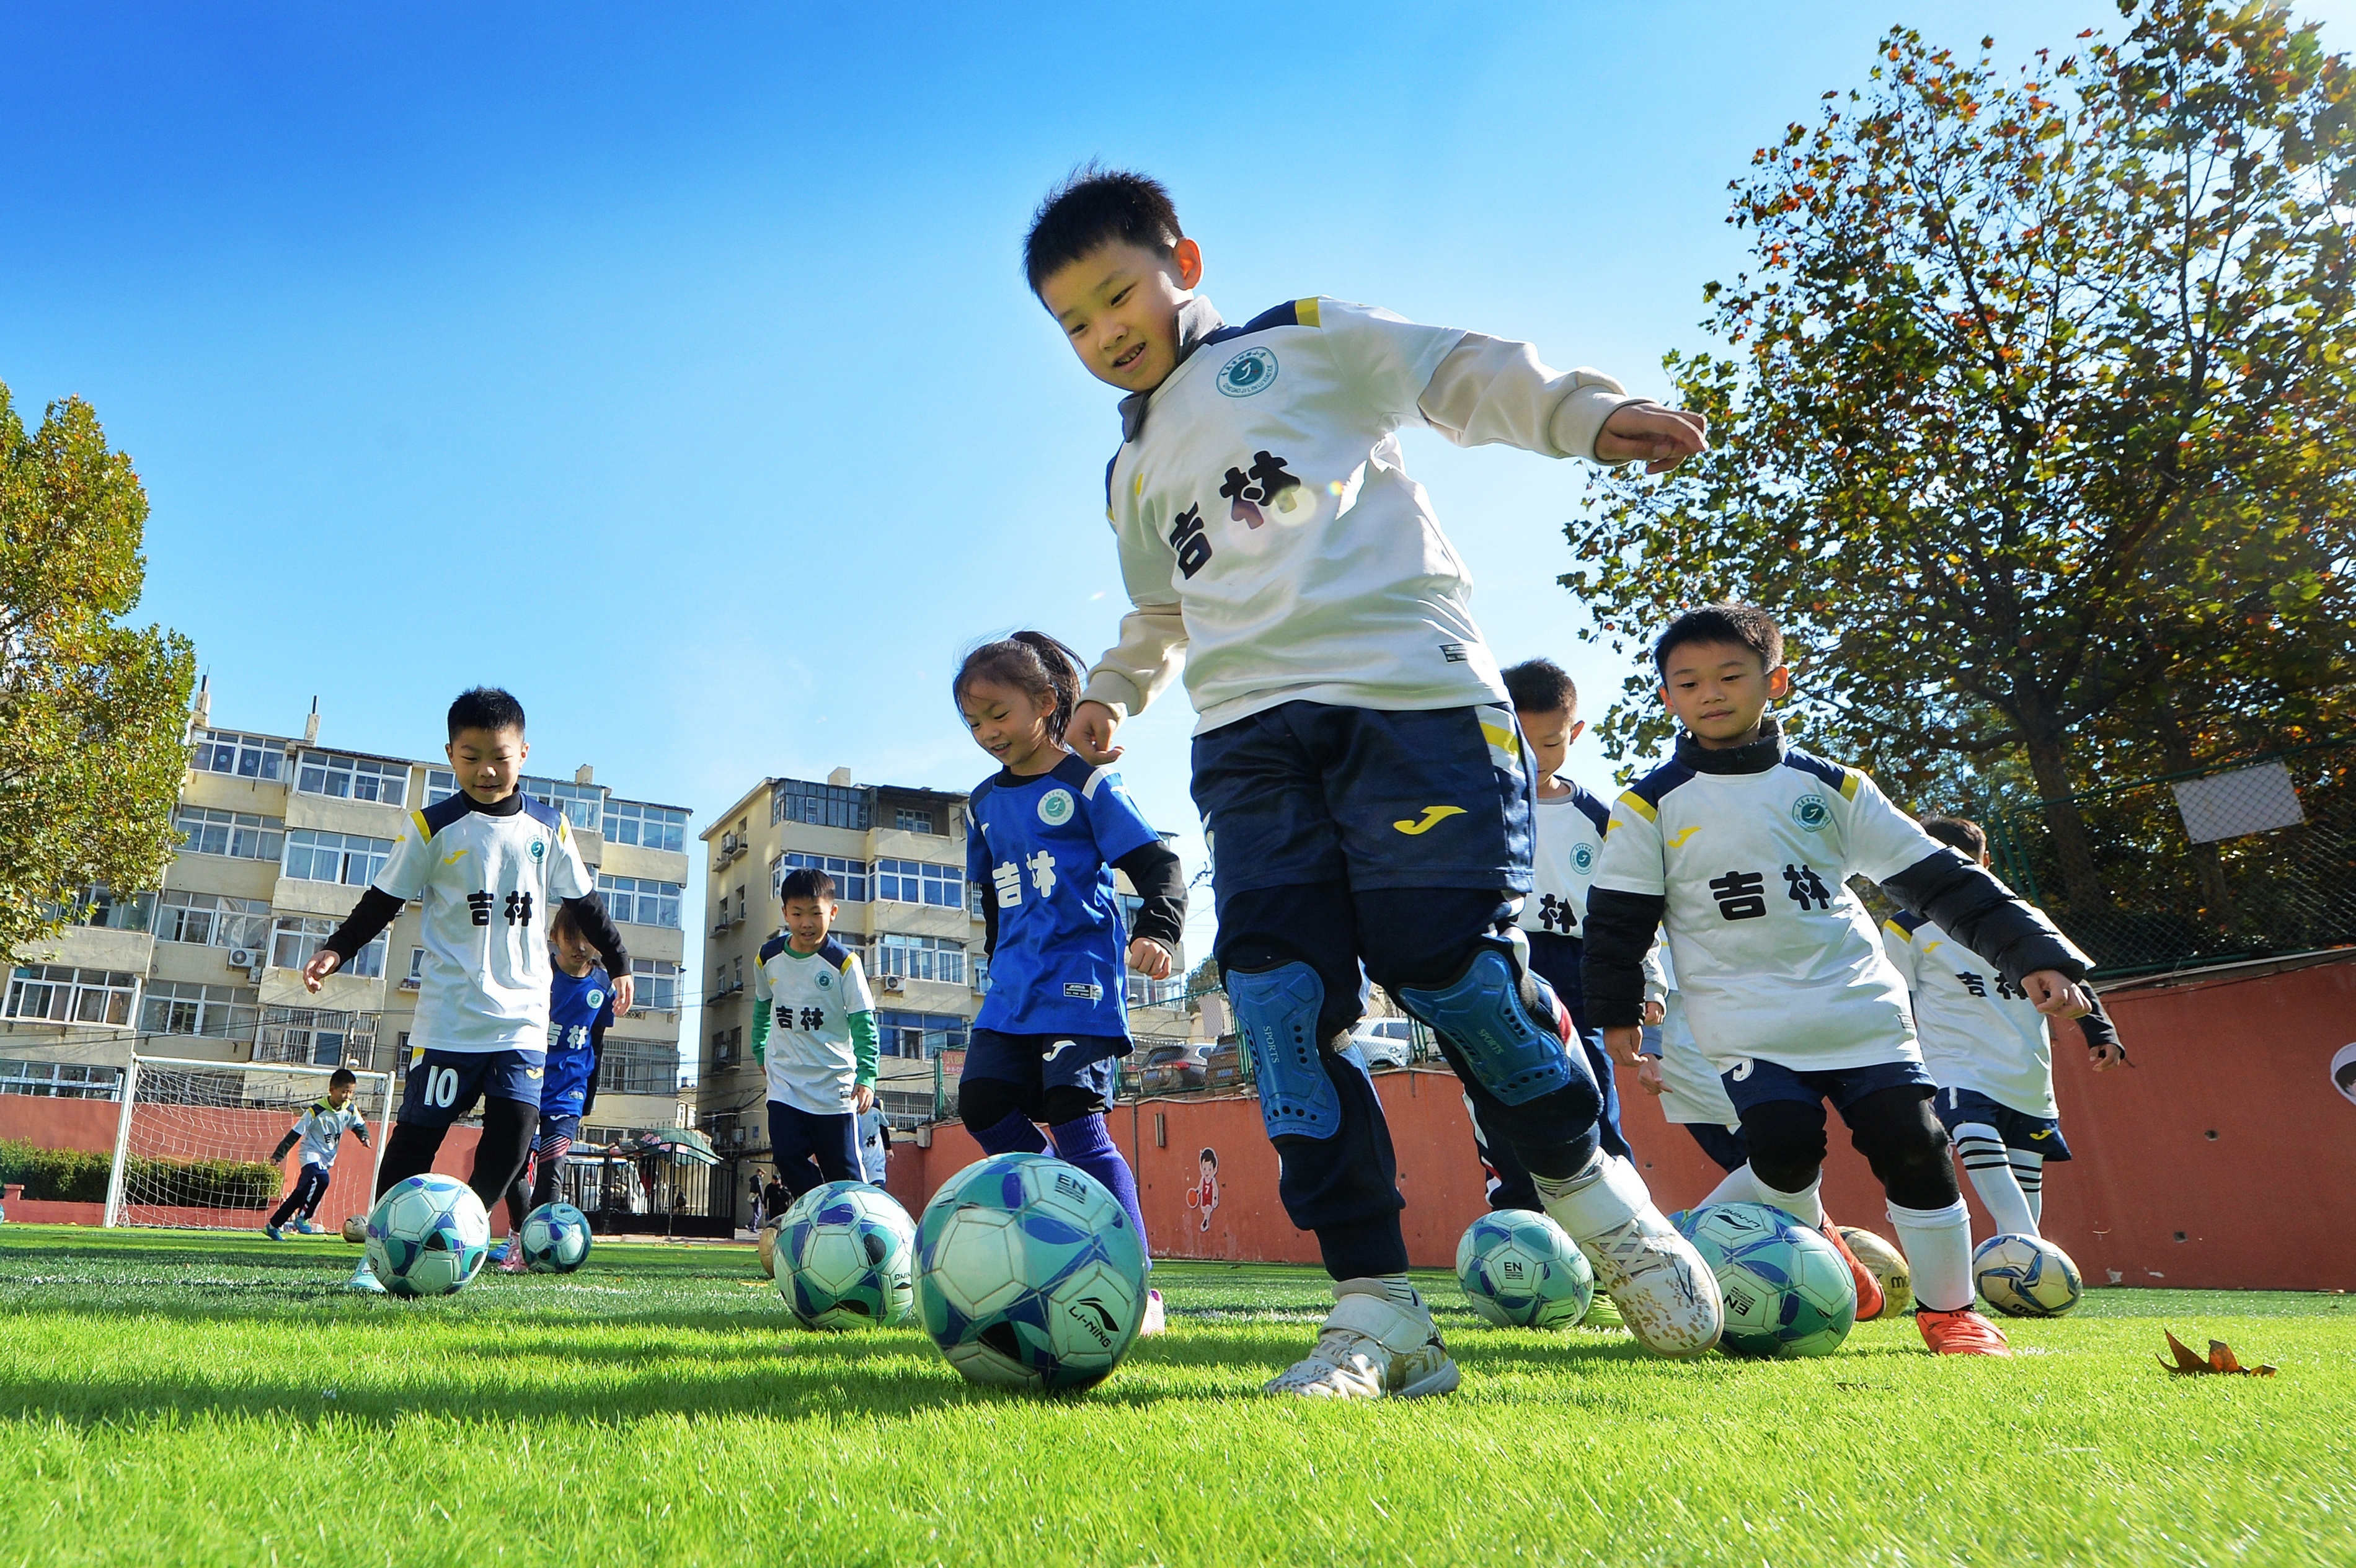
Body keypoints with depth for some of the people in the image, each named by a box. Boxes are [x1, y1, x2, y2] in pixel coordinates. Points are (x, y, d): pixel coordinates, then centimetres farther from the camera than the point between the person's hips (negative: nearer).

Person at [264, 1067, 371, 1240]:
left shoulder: (350, 1110, -5)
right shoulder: (316, 1110, -20)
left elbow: (359, 1125, 12)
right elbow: (295, 1133, -15)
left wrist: (364, 1136, -9)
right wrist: (278, 1154, -15)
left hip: (327, 1158, 6)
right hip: (311, 1153, -6)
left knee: (301, 1193, 7)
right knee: (321, 1179, -31)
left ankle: (273, 1225, 20)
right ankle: (303, 1216, -13)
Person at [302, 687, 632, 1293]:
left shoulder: (549, 828, 8)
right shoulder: (432, 827, 0)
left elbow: (584, 903, 17)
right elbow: (384, 898, 7)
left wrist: (619, 963, 18)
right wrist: (336, 950, -5)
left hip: (522, 1018, 2)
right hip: (449, 1017, -2)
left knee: (512, 1139, -4)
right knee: (418, 1132, 0)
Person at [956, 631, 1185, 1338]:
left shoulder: (1087, 785, -4)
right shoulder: (986, 802, 16)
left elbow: (1159, 865, -9)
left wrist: (1154, 933, -25)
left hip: (1080, 983, -7)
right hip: (1012, 991, 7)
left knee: (1076, 1121, -13)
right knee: (982, 1101, -5)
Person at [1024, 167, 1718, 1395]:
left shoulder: (1307, 339, 14)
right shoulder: (1133, 471, 30)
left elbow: (1460, 375, 9)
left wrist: (1585, 411, -7)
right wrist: (1114, 691, 22)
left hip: (1409, 689, -5)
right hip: (1248, 730, 5)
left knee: (1448, 963, -13)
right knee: (1279, 994, -11)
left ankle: (1593, 1192, 17)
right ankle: (1378, 1311, -5)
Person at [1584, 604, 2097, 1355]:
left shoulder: (1830, 786, 7)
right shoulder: (1650, 805, 1)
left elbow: (1940, 878, 7)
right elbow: (1617, 918, 4)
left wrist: (2034, 953, 1)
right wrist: (1616, 1011, -1)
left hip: (1860, 1005, 2)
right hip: (1746, 1023, -2)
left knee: (1912, 1143, -7)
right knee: (1784, 1147, -18)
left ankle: (1949, 1308, 15)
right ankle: (1811, 1236, 17)